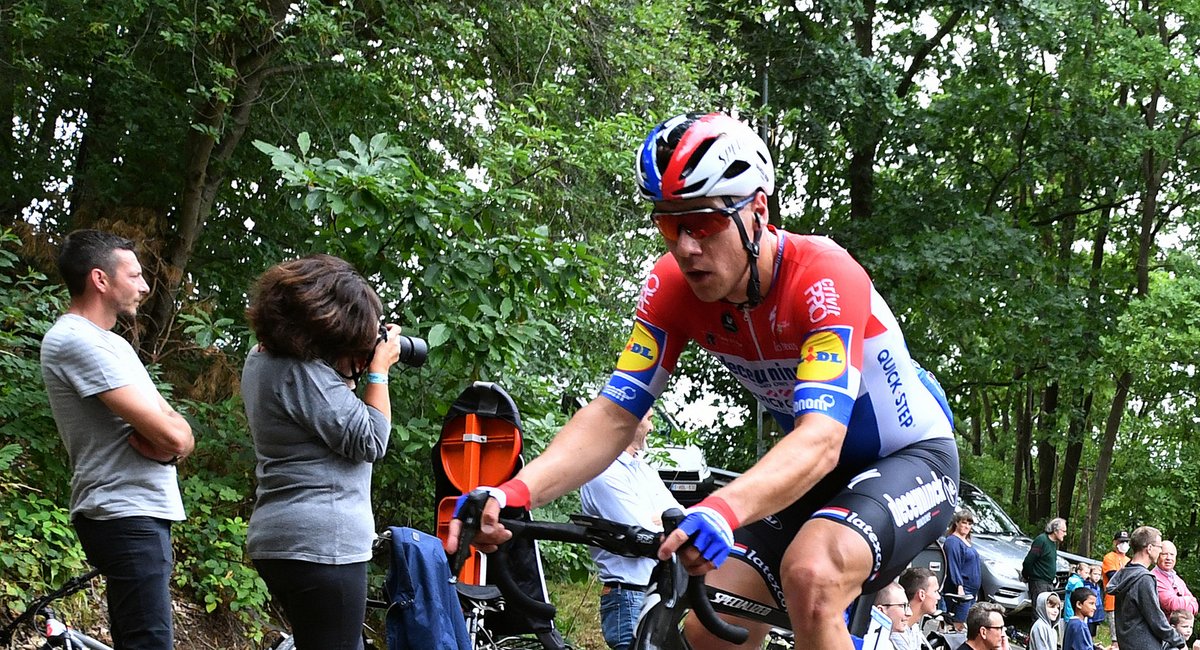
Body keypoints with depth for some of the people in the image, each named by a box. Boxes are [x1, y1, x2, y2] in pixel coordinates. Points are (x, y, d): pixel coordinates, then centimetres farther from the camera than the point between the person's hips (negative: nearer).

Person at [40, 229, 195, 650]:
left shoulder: (108, 343, 19)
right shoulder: (77, 341, -13)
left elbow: (180, 435, 11)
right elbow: (173, 436, -21)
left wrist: (164, 442, -10)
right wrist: (173, 434, 1)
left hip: (138, 514, 10)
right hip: (126, 516, -10)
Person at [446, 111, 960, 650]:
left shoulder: (822, 278, -30)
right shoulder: (672, 287, -14)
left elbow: (822, 439, -41)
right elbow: (614, 414, -18)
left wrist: (724, 509, -60)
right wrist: (516, 492, -36)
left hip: (911, 457, -6)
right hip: (812, 470, 6)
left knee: (810, 574, -34)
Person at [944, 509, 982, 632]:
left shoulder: (968, 542, 19)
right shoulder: (952, 542, -11)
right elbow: (953, 566, -19)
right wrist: (959, 586, -27)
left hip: (972, 591, 10)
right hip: (961, 590, -10)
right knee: (960, 623, -14)